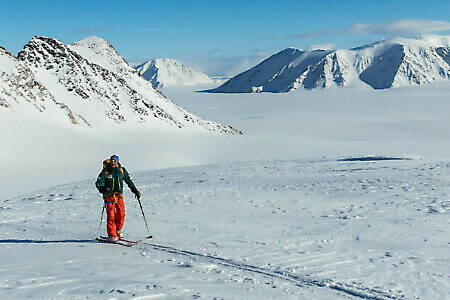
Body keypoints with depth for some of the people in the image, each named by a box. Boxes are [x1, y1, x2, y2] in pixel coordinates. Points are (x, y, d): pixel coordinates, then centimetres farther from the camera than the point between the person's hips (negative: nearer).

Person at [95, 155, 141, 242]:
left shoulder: (122, 170, 1)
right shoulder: (105, 171, -7)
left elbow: (128, 181, 12)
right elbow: (98, 183, -11)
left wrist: (135, 191, 8)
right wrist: (102, 189, -30)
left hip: (119, 196, 3)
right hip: (109, 196, -3)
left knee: (121, 214, -3)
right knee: (111, 216, -6)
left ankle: (118, 229, 22)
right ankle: (111, 234, 4)